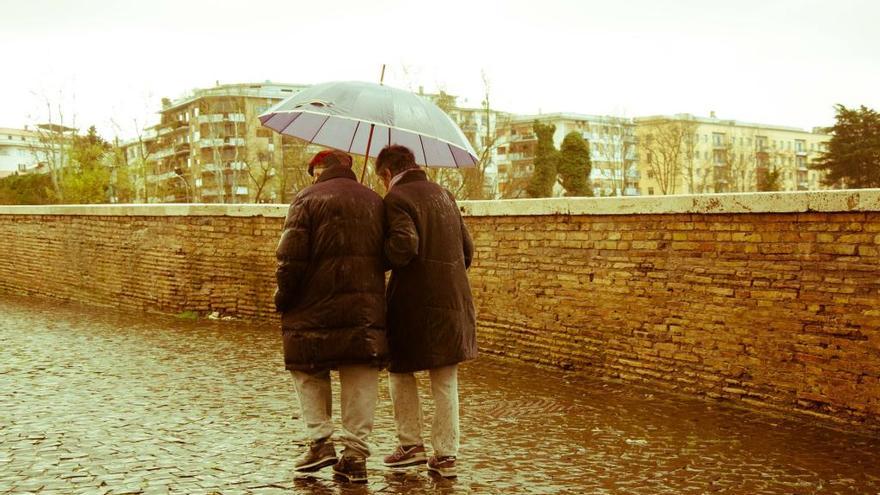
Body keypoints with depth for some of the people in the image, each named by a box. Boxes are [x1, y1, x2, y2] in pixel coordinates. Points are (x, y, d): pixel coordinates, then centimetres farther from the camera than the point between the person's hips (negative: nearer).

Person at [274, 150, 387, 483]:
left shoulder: (307, 199, -3)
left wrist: (283, 298, 0)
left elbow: (291, 258, -11)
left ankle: (320, 441, 6)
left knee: (308, 374, 14)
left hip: (315, 309, -4)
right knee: (360, 380, 8)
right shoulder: (376, 202, 13)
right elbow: (387, 256, 14)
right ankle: (355, 455, 9)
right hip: (366, 310, 4)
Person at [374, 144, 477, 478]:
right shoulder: (443, 194, 14)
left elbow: (404, 246, -24)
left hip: (415, 303, -6)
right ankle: (446, 455, 13)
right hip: (454, 300, 6)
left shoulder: (396, 198, -9)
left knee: (401, 371, 14)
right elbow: (467, 249, 15)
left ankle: (411, 444, 17)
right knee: (445, 381, 10)